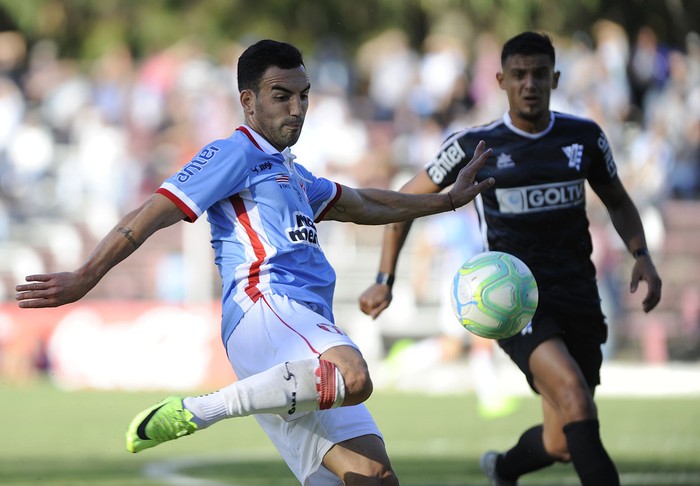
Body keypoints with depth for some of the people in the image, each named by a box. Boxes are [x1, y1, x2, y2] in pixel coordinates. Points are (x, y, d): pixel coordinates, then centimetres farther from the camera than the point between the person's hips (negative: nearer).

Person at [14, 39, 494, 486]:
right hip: (264, 307, -9)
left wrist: (448, 200, 47)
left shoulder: (292, 174, 34)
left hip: (309, 335, 9)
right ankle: (195, 410, -28)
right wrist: (84, 279, -8)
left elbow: (363, 206, 48)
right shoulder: (235, 154, 6)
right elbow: (151, 217, -1)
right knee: (354, 378, -40)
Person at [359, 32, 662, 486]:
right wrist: (385, 280, 4)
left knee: (561, 444, 6)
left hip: (577, 294, 4)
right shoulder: (474, 146, -2)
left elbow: (618, 202, 21)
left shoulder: (585, 137, 5)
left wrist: (642, 255, 3)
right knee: (574, 394, -30)